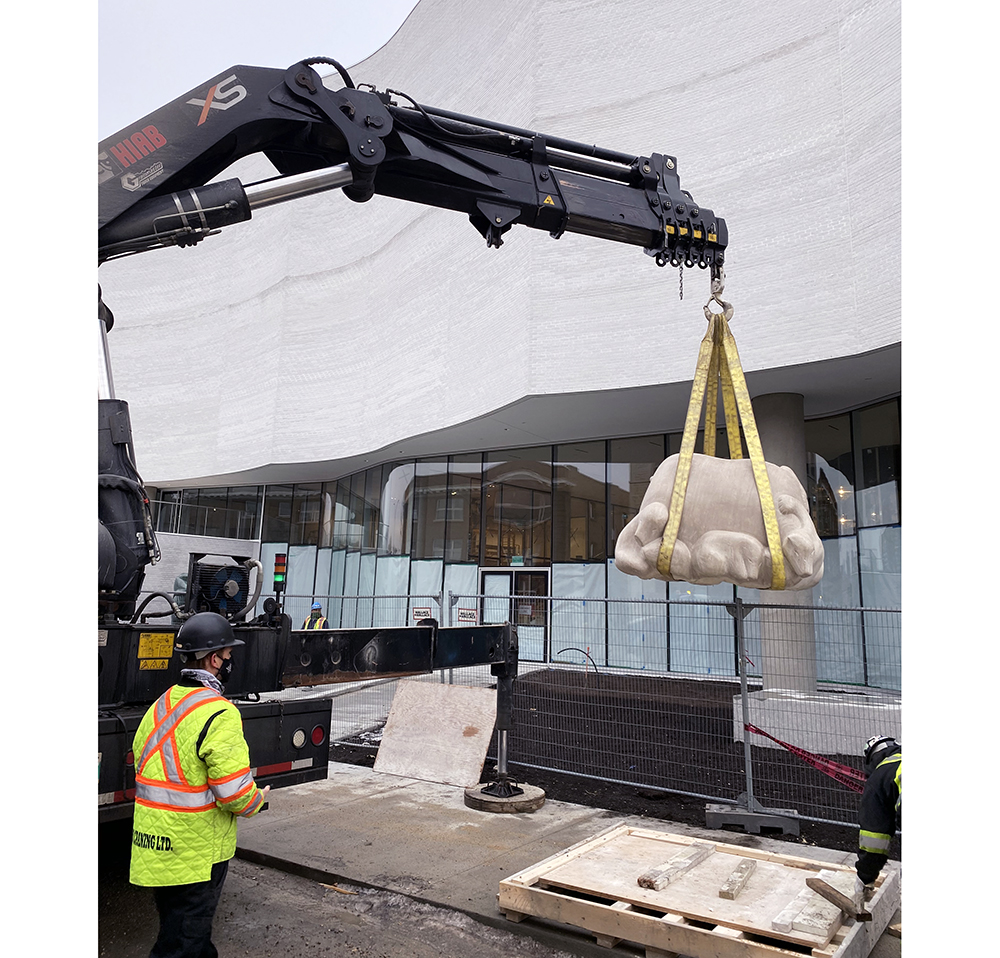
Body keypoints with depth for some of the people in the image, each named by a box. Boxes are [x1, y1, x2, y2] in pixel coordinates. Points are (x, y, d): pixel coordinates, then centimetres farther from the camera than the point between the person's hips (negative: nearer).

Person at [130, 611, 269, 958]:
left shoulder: (159, 706, 5)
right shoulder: (218, 713, -23)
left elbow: (143, 764, 13)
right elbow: (234, 790, -25)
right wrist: (256, 801, -4)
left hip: (154, 847, 8)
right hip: (196, 852, -8)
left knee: (184, 929, 25)